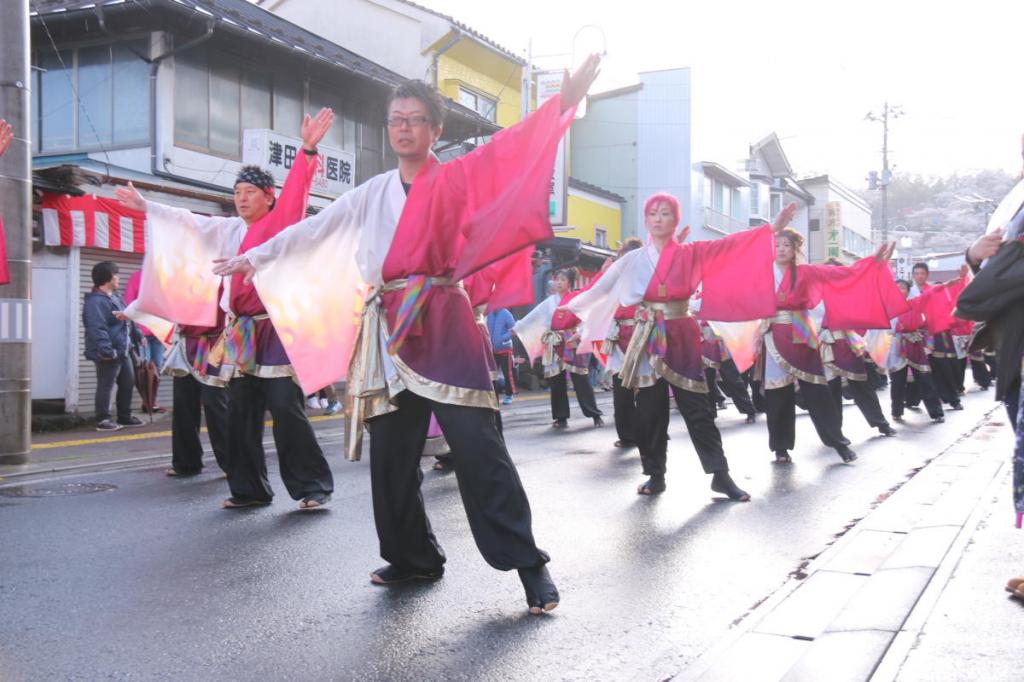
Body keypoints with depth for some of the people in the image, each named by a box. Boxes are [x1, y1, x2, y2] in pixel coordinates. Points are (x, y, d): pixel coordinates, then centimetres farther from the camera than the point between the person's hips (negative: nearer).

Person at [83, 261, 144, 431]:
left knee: (128, 383, 17)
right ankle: (102, 420, 3)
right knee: (106, 386, -4)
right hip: (108, 353, -11)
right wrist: (107, 351, -30)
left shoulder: (114, 296, 14)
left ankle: (124, 416, 28)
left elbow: (127, 315, 28)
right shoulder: (96, 301, -19)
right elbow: (97, 329, -27)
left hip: (121, 350, 11)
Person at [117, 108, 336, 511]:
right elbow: (187, 221, 28)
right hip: (239, 334, 7)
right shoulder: (228, 230, 17)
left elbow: (294, 194, -18)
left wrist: (308, 149, -33)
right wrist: (144, 206, 36)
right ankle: (249, 489, 18)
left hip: (275, 331, -7)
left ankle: (312, 487, -1)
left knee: (286, 410, -9)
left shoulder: (281, 224, -2)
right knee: (241, 414, 8)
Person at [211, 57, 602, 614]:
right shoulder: (372, 194, 18)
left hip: (442, 324, -5)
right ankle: (413, 557, 23)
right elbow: (313, 230, 25)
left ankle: (528, 564, -5)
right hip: (389, 331, 5)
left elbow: (511, 149, -10)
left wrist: (565, 99, -23)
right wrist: (255, 256, 28)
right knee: (391, 451, 8)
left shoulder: (455, 178, 4)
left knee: (476, 445, -11)